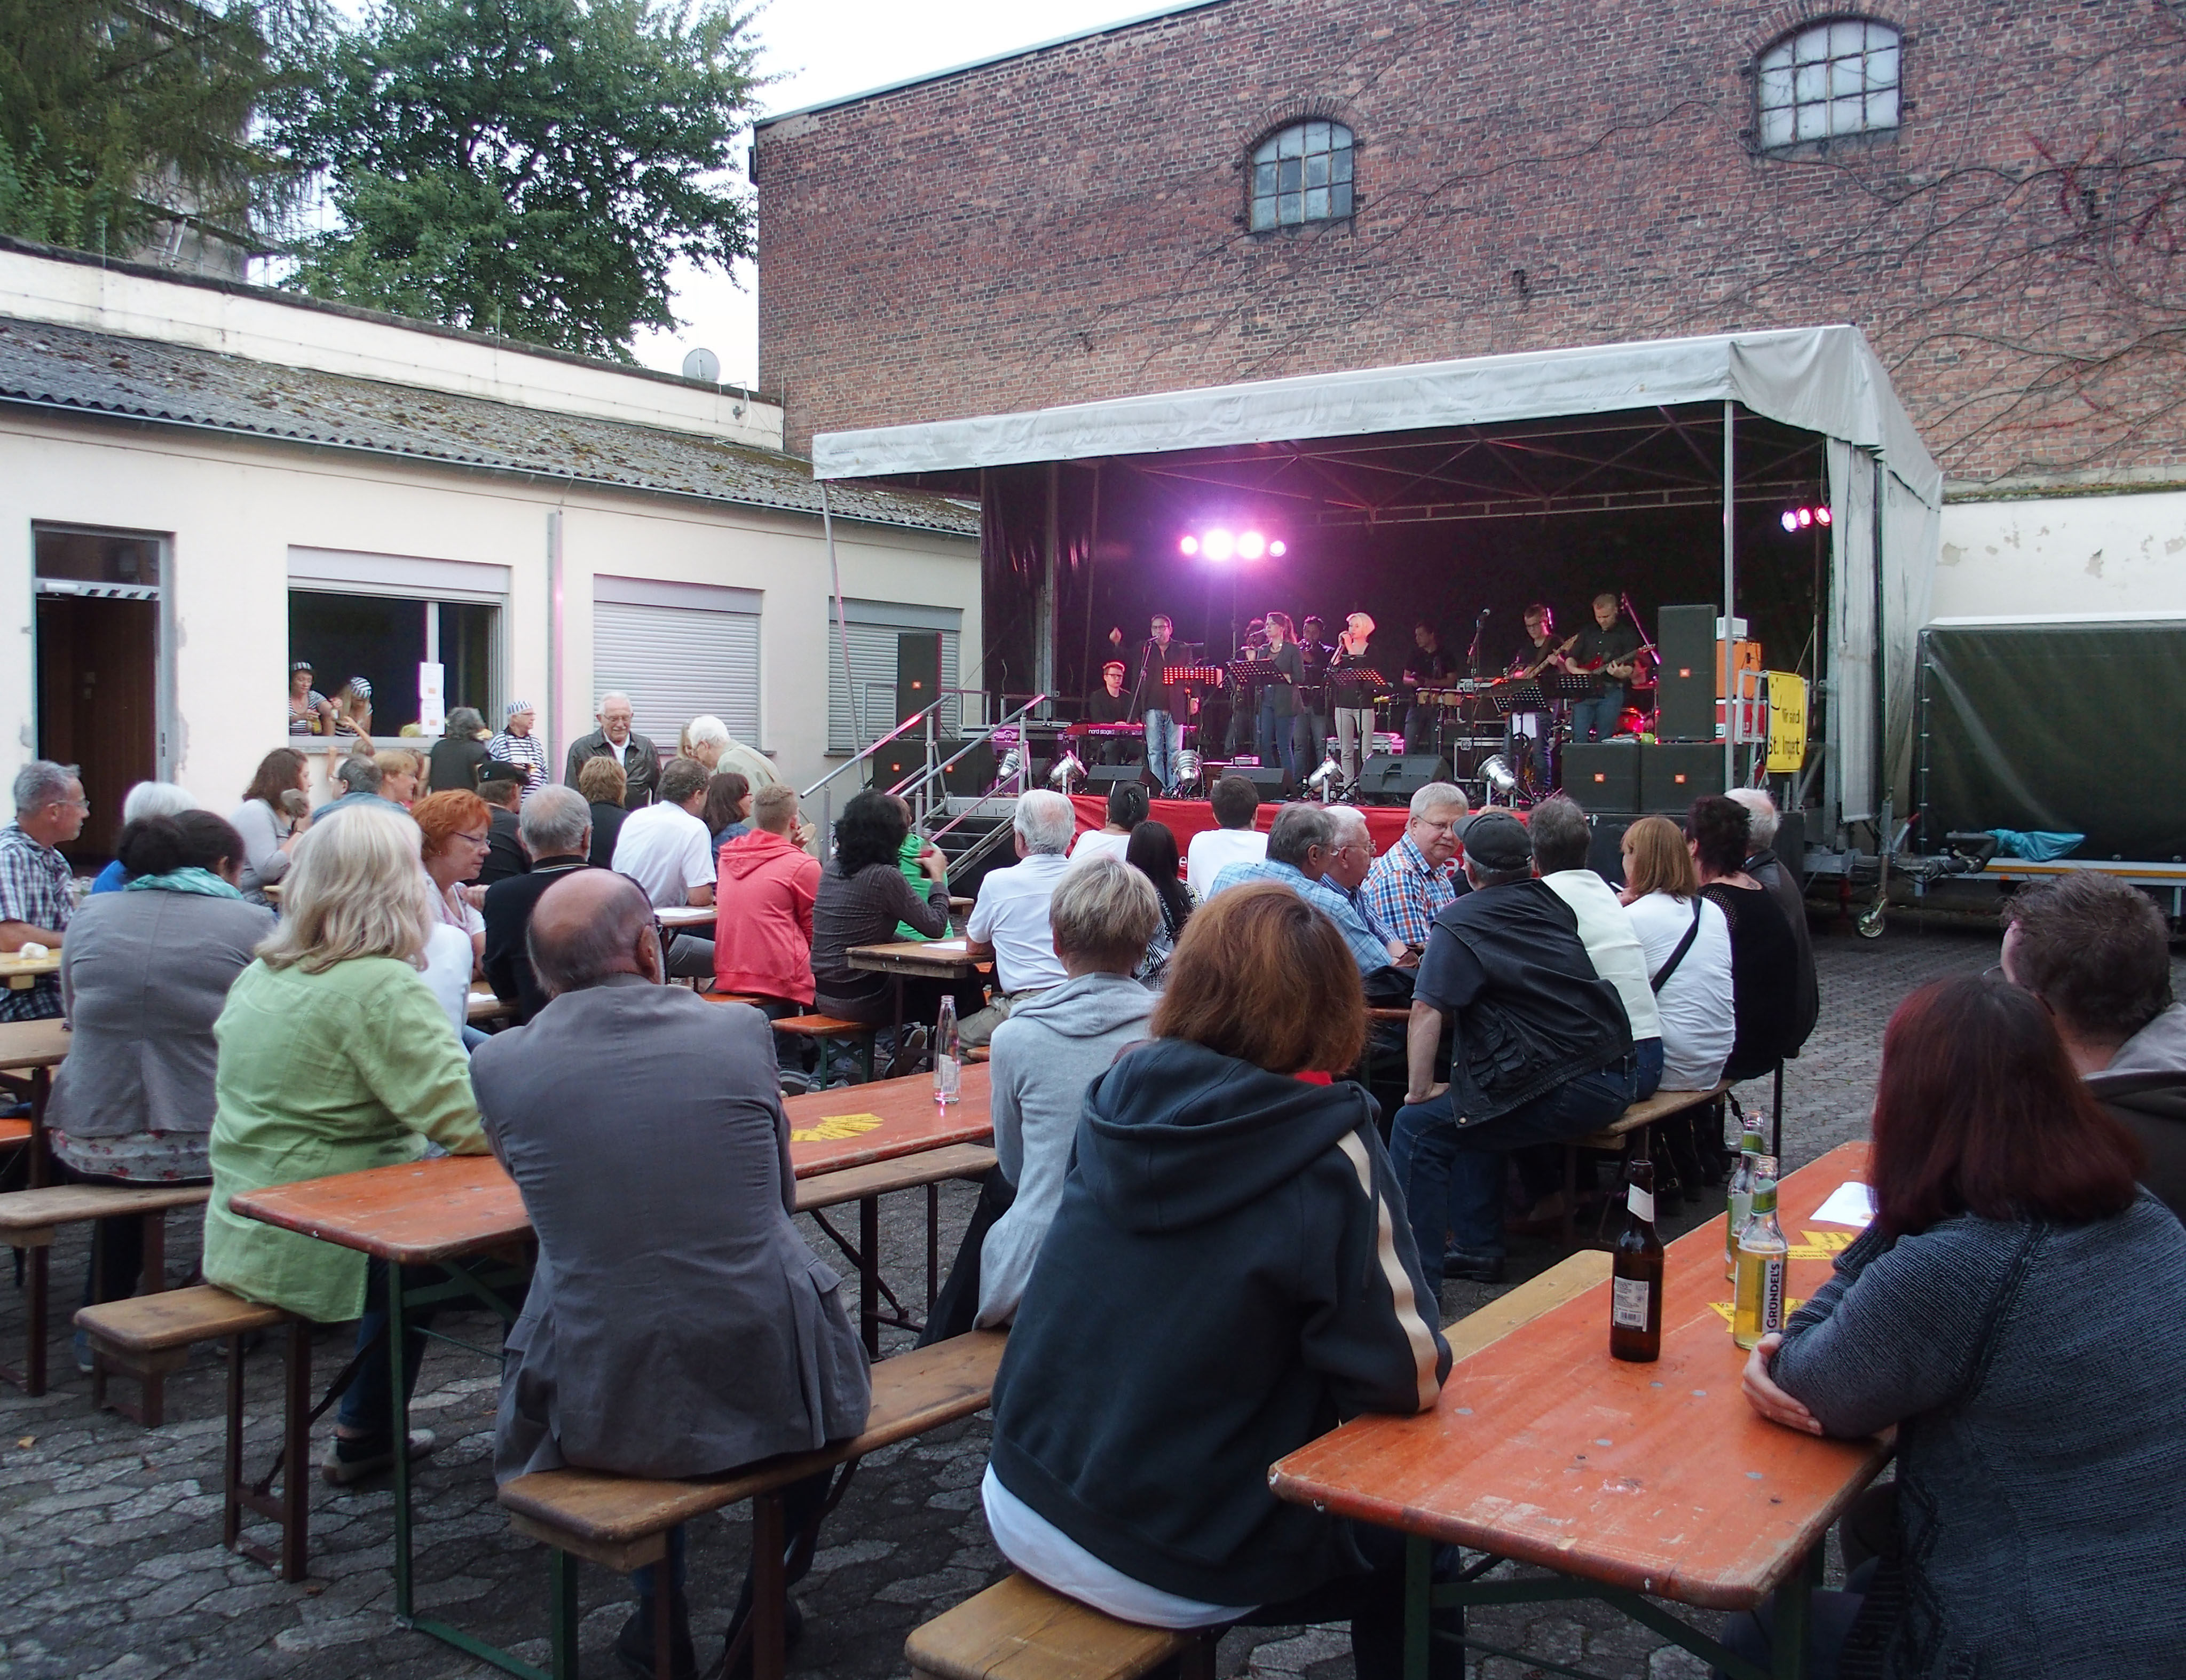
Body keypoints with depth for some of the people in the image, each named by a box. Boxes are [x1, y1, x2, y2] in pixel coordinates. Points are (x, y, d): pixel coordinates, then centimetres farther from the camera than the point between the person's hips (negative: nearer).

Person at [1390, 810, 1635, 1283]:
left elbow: (1428, 1010, -16)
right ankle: (1479, 1249, 28)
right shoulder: (1552, 903, 15)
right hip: (1617, 1078, 9)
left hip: (1568, 1094, -9)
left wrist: (1419, 1092, -8)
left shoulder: (1461, 921, -7)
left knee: (1418, 1127, -1)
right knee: (1470, 1102, 27)